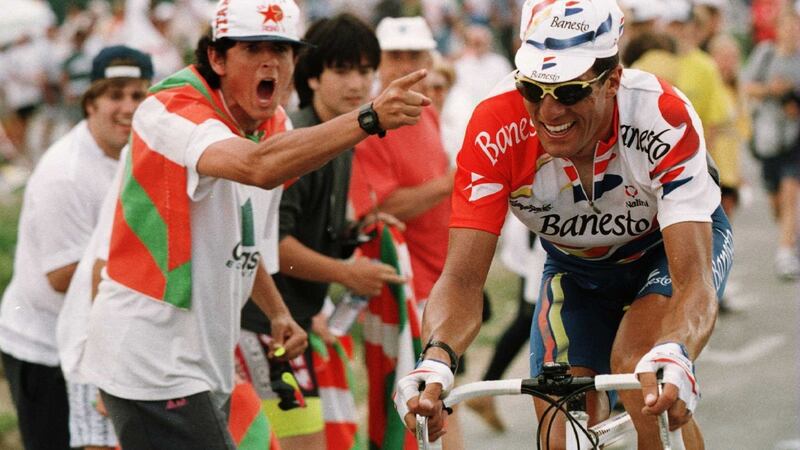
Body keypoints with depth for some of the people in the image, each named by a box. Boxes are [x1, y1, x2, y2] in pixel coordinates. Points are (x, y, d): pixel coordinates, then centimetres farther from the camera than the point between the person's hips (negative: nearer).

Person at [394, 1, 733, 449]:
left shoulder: (664, 119, -37)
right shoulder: (496, 130, -32)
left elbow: (694, 279, -43)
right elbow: (463, 278, -33)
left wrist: (673, 355, -65)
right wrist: (437, 357, -55)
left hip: (671, 246, -3)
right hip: (575, 267, 3)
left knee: (637, 366, -31)